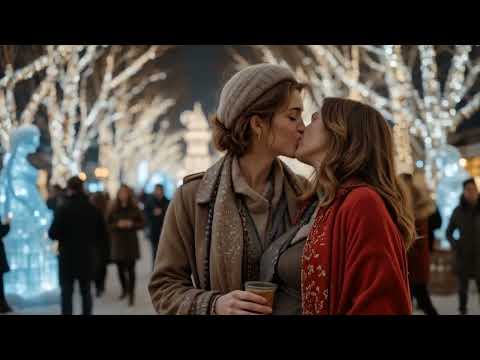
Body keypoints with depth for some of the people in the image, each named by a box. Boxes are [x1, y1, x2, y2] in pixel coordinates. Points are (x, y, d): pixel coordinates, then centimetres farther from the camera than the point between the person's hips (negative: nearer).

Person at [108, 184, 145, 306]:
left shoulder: (134, 208, 0)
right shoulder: (114, 209, 2)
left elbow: (142, 223, 4)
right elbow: (108, 225, 2)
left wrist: (132, 224, -13)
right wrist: (117, 224, -15)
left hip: (131, 242, -1)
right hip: (117, 242, 1)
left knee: (131, 269, -4)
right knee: (120, 269, 7)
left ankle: (131, 295, 1)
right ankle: (124, 289, 31)